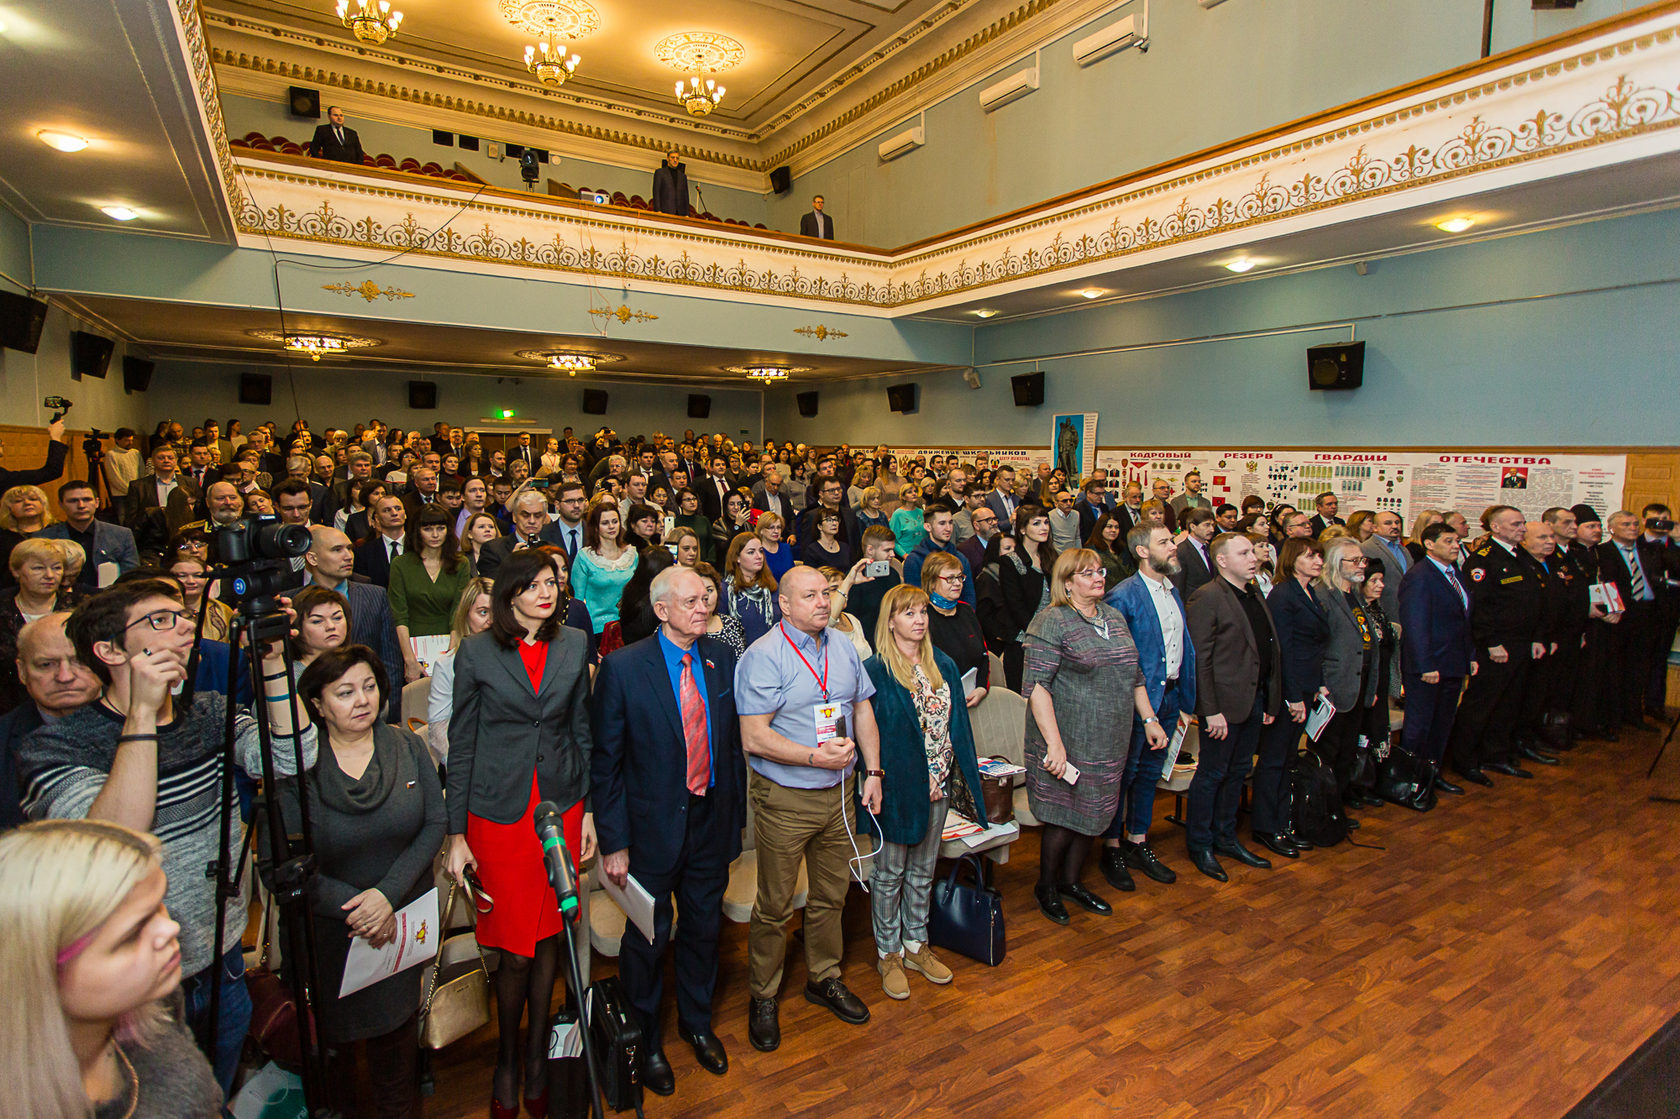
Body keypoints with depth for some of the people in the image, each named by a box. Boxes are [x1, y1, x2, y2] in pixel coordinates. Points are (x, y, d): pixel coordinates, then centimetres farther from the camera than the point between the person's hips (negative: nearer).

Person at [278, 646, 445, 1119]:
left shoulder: (408, 747, -5)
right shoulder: (296, 766, -13)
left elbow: (434, 824, -7)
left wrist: (388, 894, -17)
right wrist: (351, 904, -20)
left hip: (404, 917, 2)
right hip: (328, 930, -2)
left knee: (397, 1027, 17)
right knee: (333, 1032, 15)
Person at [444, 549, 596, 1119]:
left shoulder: (574, 645, 2)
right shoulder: (476, 652, -5)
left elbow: (581, 730, 8)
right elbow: (462, 744, -2)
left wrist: (588, 809, 6)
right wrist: (456, 833, -2)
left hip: (561, 805, 2)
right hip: (500, 810, -2)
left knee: (549, 936, 12)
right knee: (515, 947, 5)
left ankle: (537, 1053, 33)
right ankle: (506, 1060, 31)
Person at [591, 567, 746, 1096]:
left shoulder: (724, 659, -3)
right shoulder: (622, 667, -15)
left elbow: (735, 741, 4)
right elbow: (605, 761, -11)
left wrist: (737, 813, 4)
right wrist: (613, 842, -12)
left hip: (712, 821, 4)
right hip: (654, 828, -3)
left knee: (704, 928, 21)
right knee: (648, 938, 15)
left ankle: (696, 1021, 48)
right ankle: (645, 1038, 42)